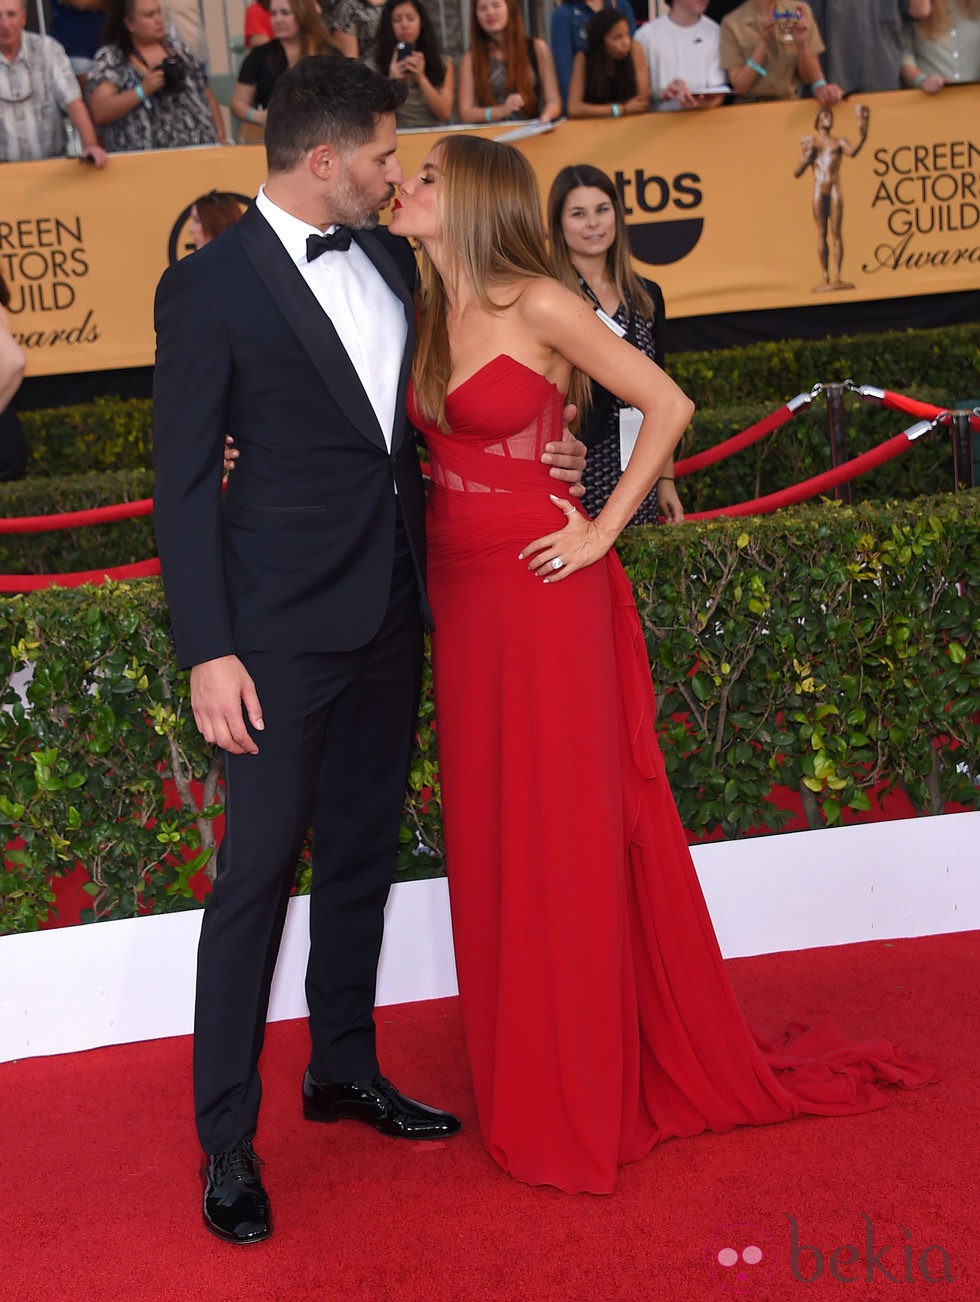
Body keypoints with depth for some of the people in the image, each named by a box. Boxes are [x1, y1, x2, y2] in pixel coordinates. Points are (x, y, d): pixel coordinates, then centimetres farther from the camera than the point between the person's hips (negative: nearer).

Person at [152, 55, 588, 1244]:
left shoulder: (386, 258, 8)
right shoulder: (209, 287, -12)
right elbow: (184, 483, -11)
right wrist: (207, 652, -16)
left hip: (390, 610, 7)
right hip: (286, 626, -7)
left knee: (363, 851, 17)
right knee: (258, 870, -3)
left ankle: (344, 1068, 34)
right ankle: (226, 1139, 7)